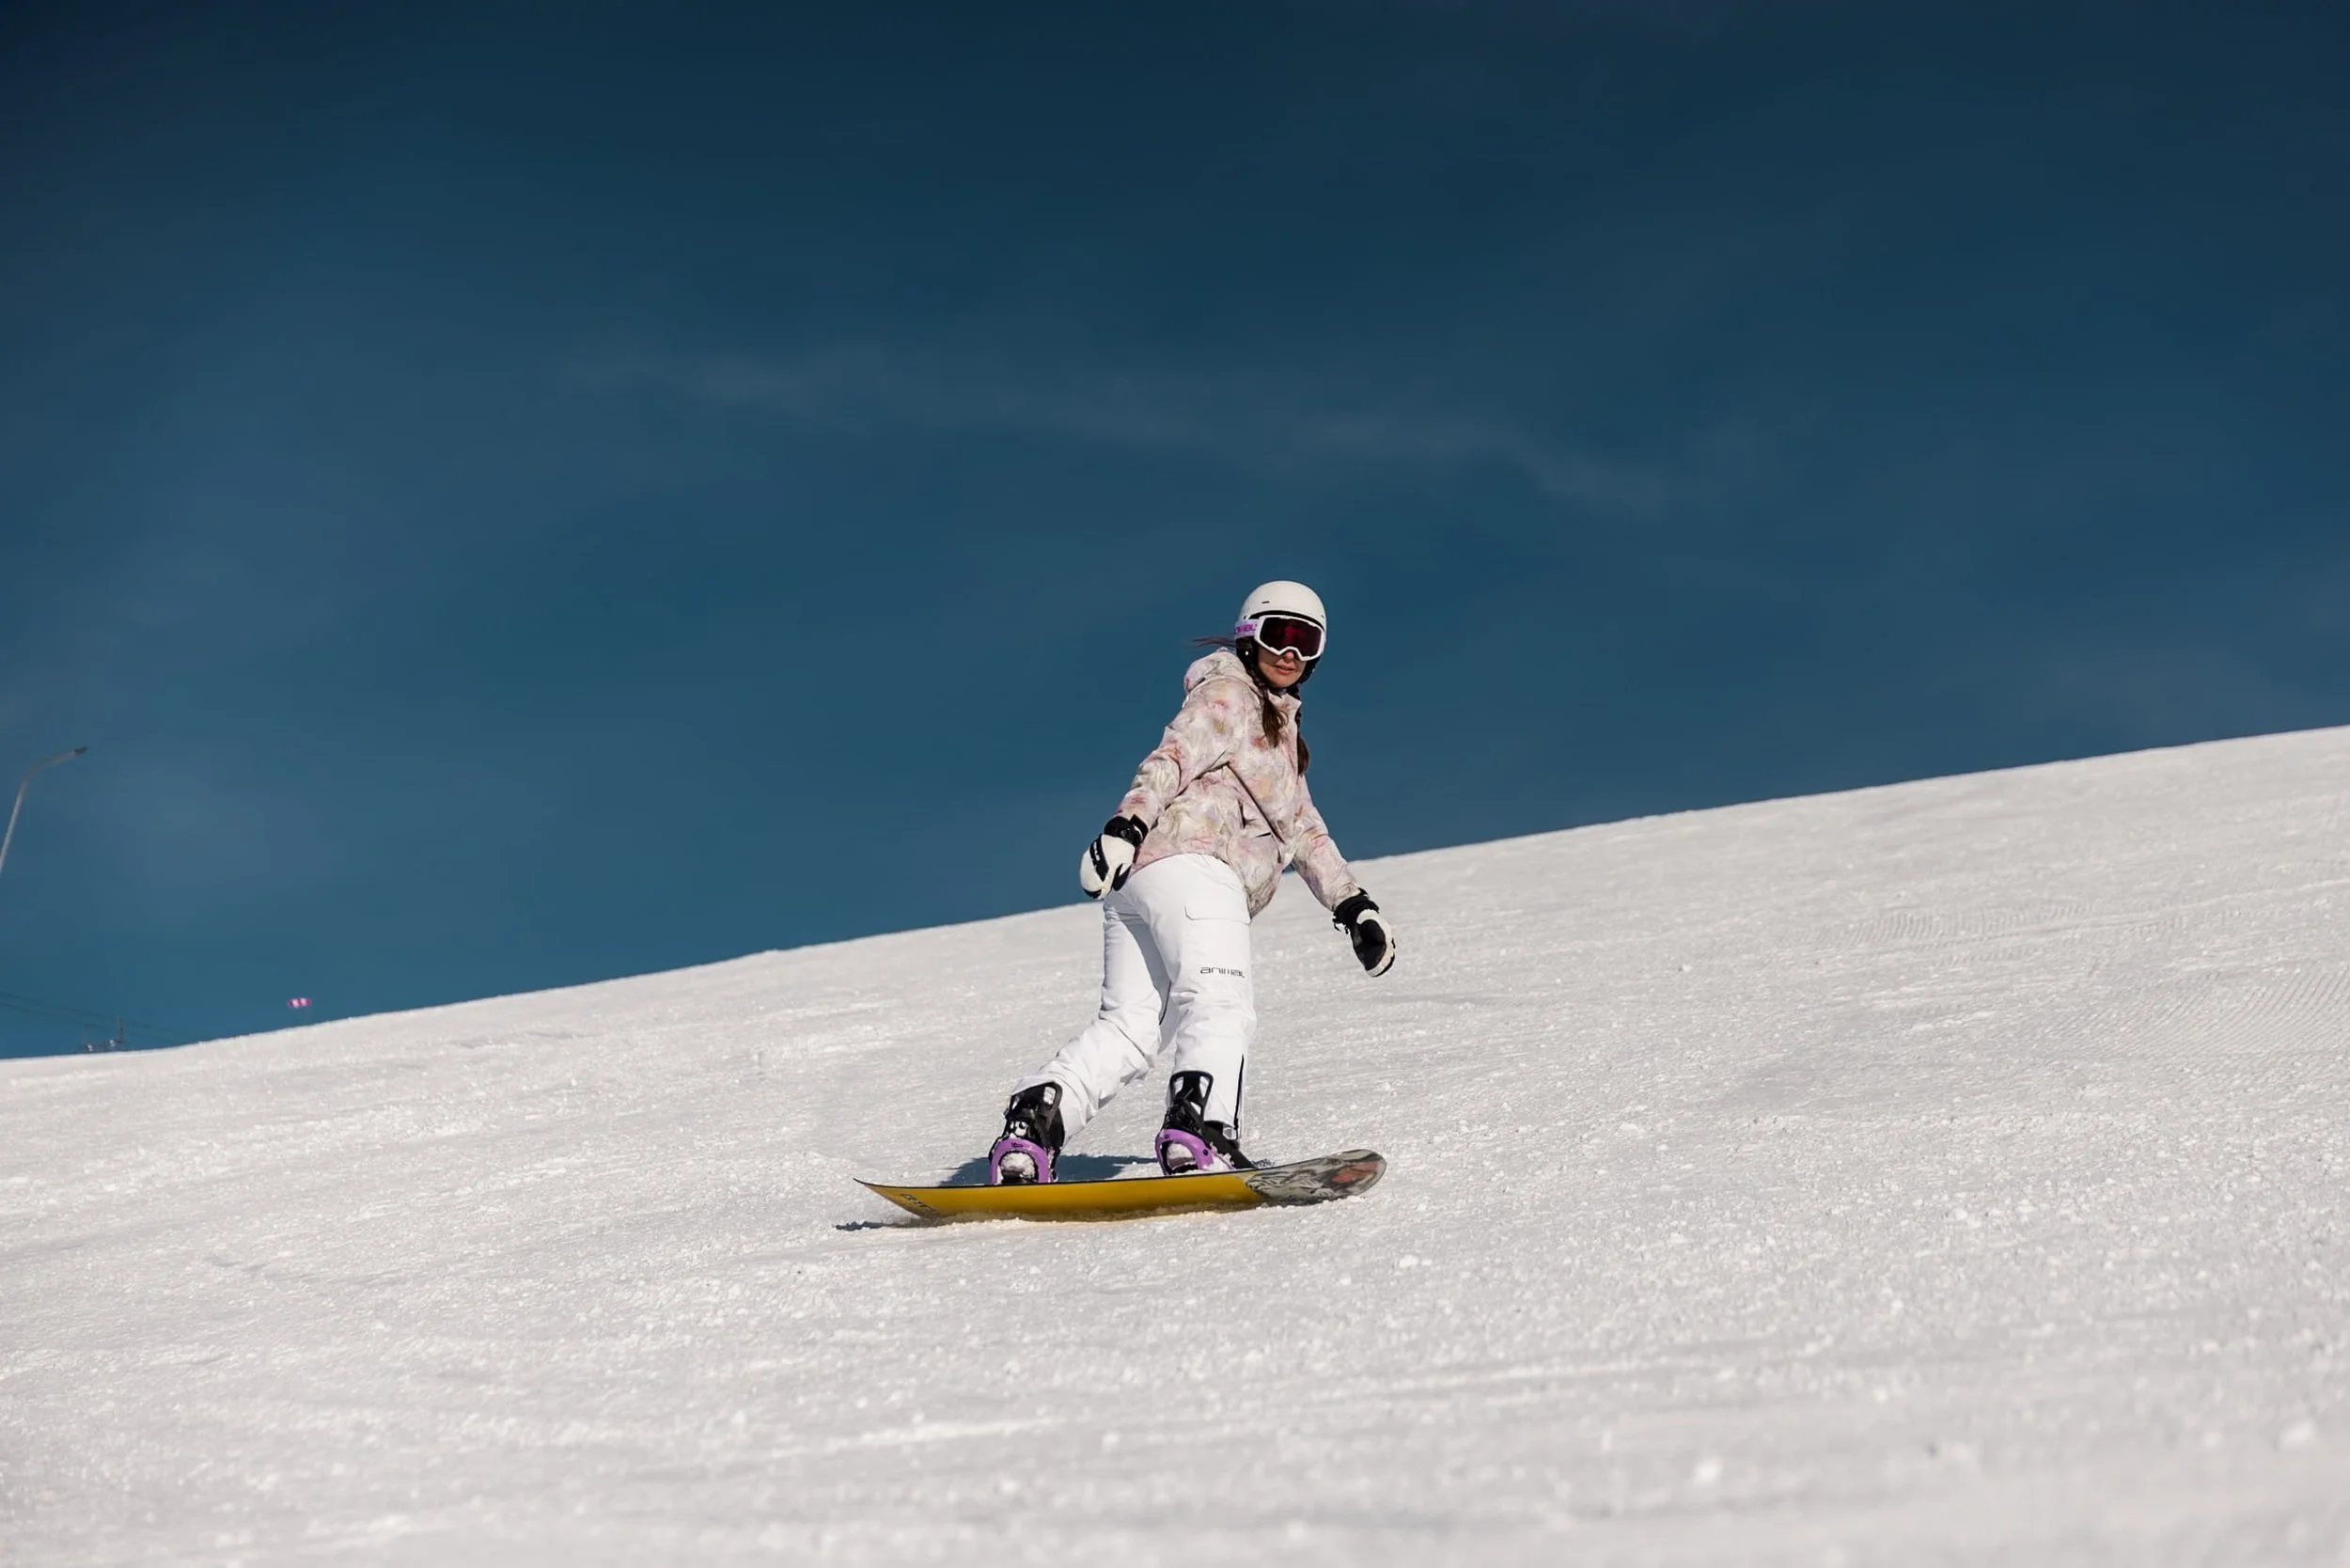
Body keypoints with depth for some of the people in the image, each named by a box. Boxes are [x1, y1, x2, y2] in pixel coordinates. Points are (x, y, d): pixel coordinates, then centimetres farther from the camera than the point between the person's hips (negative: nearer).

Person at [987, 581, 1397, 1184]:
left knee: (1129, 1027, -3)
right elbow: (1172, 761, -8)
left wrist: (1353, 906, 29)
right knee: (1221, 1003, -25)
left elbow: (1303, 828, 36)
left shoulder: (1280, 731, 37)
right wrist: (1125, 826, -24)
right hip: (1189, 860, -9)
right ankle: (1199, 1132, -43)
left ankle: (1033, 1119, -14)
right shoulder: (1229, 695, 8)